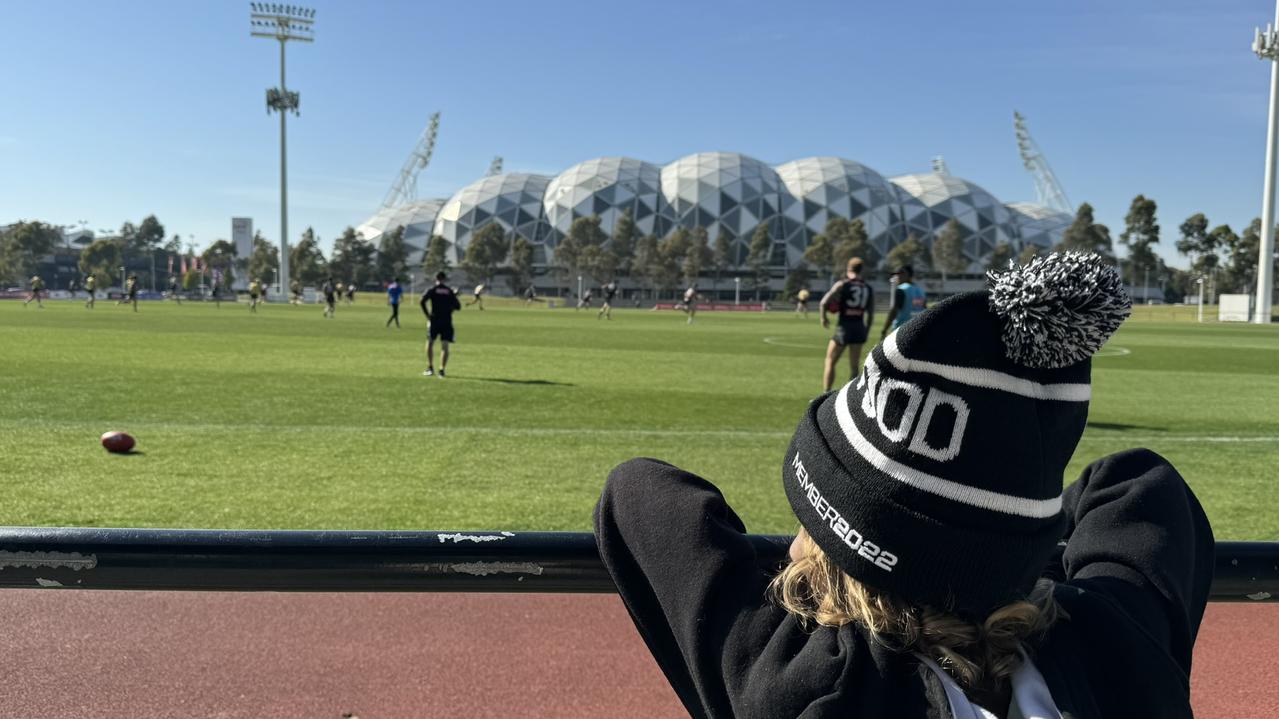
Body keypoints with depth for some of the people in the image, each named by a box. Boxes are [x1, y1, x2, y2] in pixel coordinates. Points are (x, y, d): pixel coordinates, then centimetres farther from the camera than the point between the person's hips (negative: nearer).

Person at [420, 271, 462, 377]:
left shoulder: (432, 290, 3)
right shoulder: (450, 291, 8)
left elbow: (422, 302, -11)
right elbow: (458, 306, 8)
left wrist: (427, 315, -5)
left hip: (434, 320, -1)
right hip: (447, 321, 1)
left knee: (430, 343, 14)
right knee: (445, 346, 2)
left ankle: (430, 368, 9)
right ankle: (442, 370, -5)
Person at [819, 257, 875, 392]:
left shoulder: (842, 284, -5)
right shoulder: (868, 289, 8)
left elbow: (824, 302, -12)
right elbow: (871, 314, 9)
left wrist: (823, 318, 4)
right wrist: (865, 332, 17)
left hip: (844, 327, -4)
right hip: (859, 328, 4)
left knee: (830, 362, 5)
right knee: (854, 366, 12)